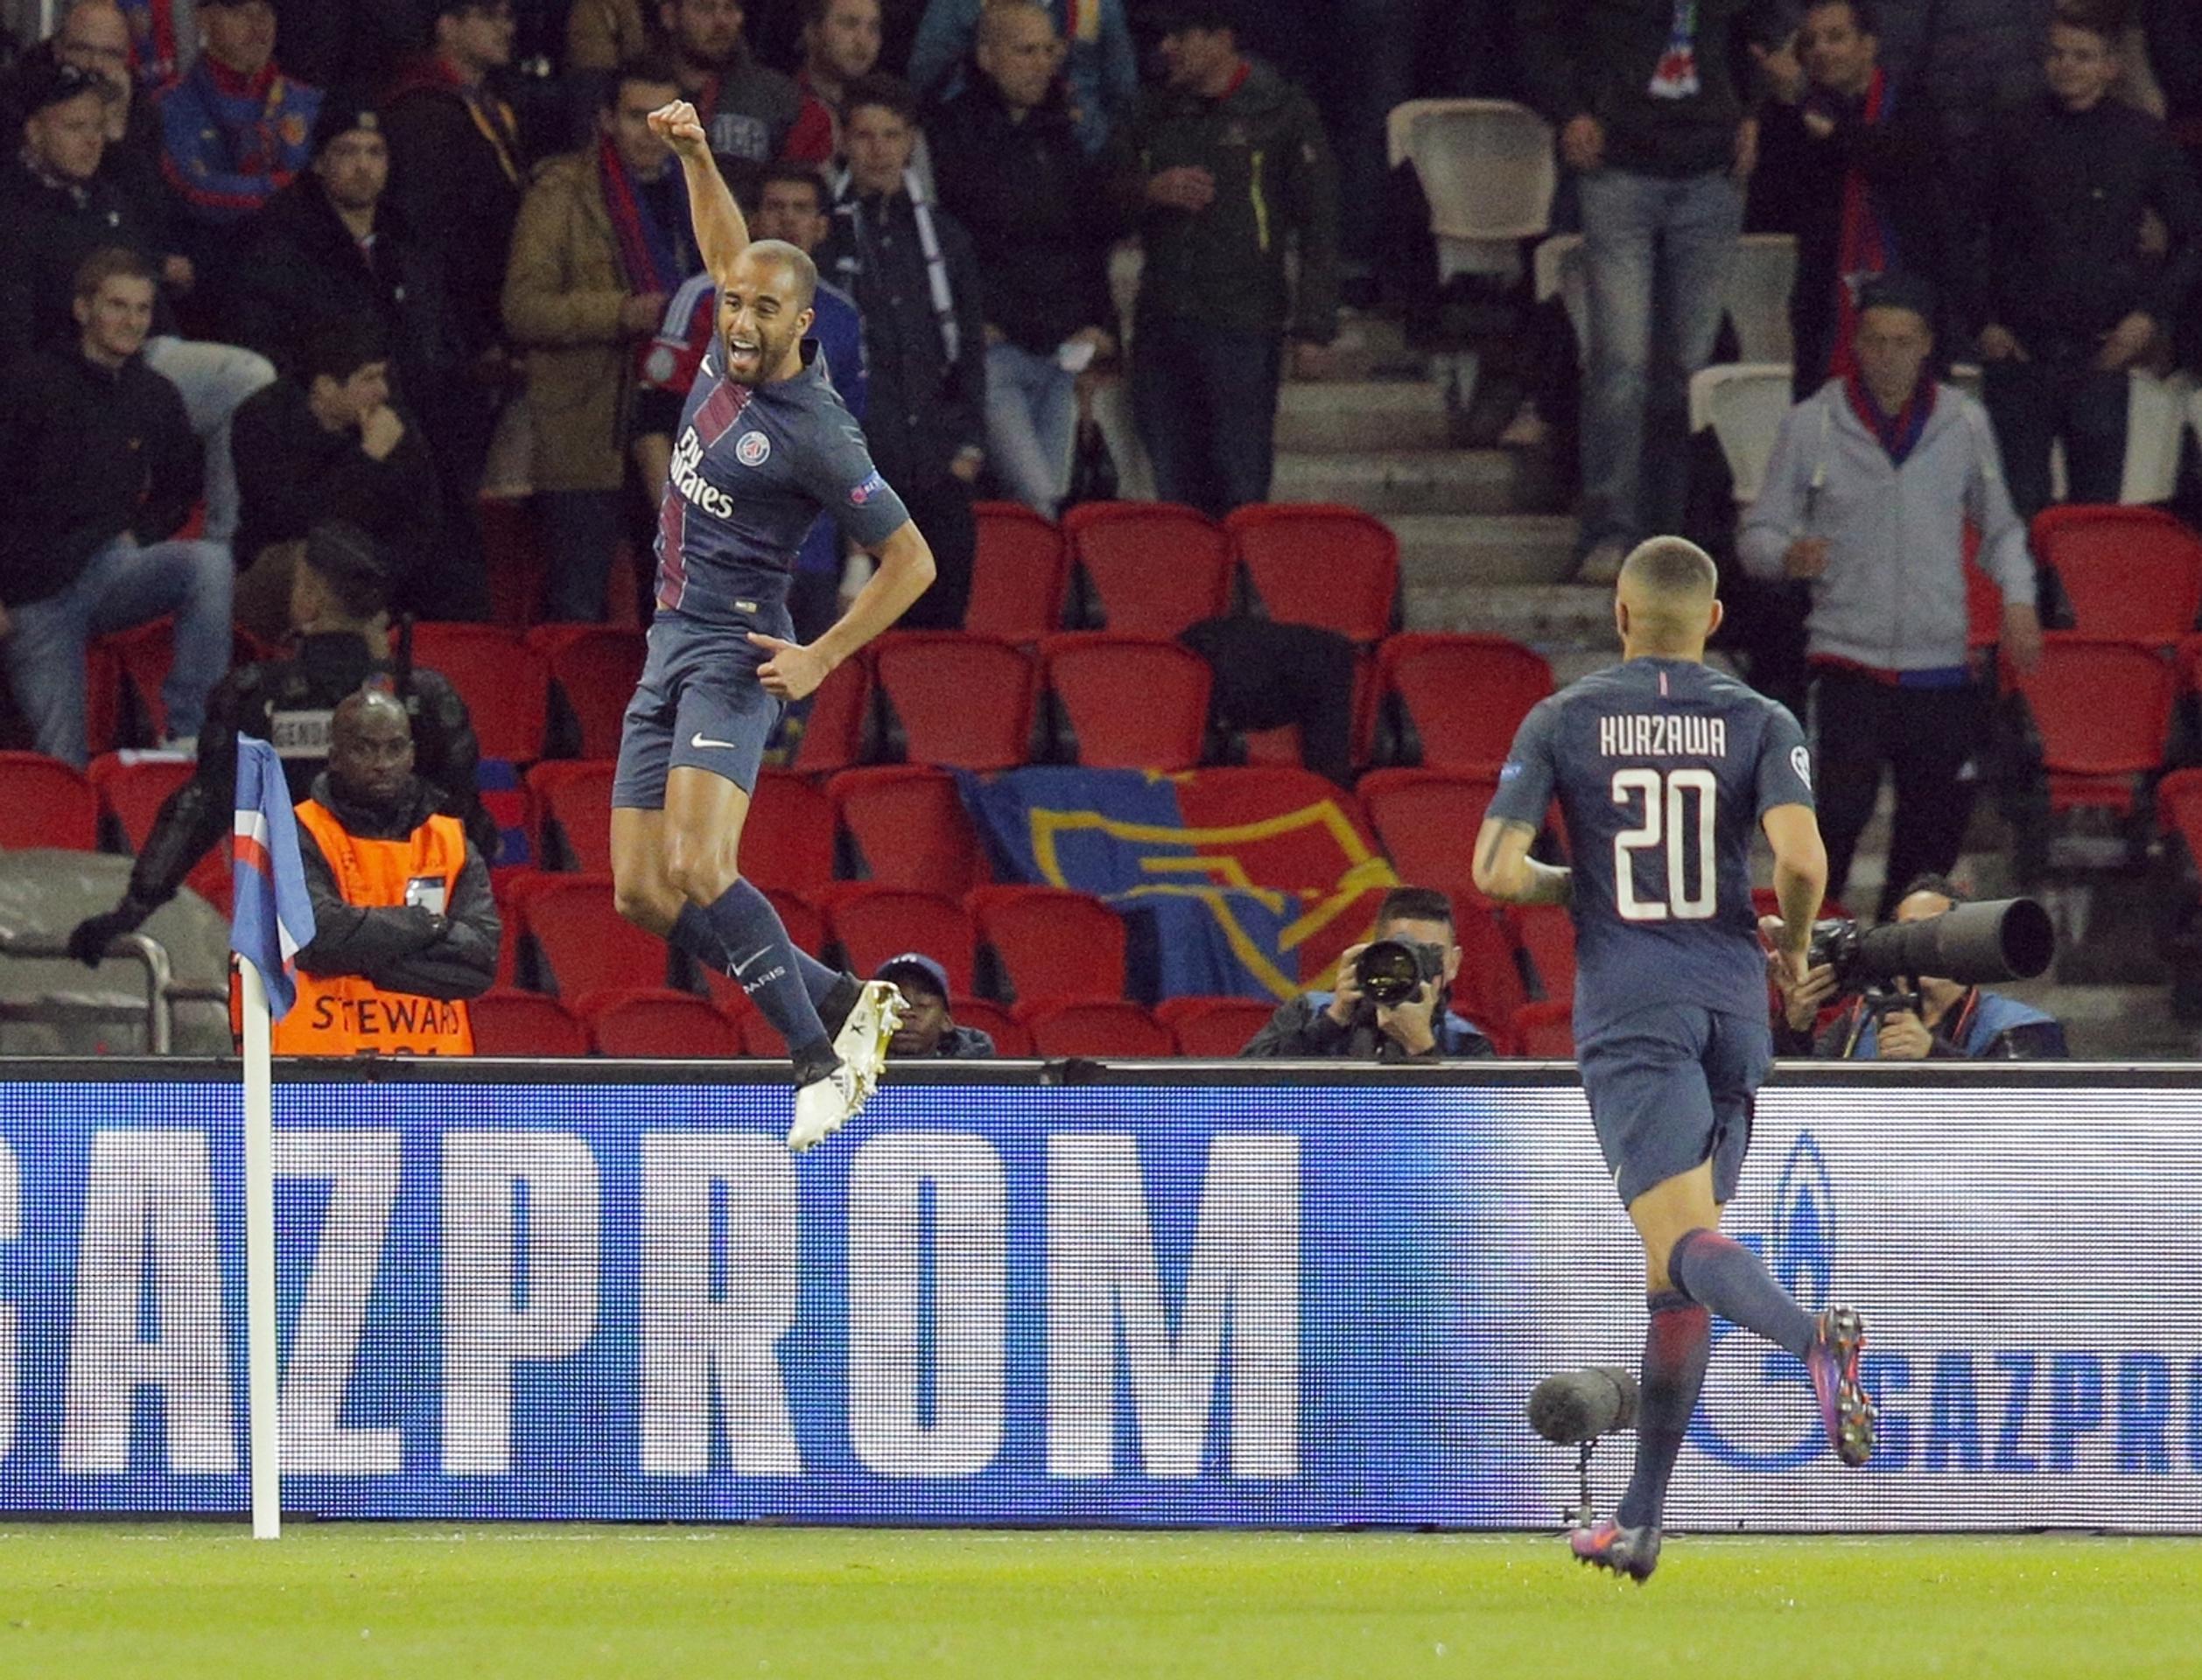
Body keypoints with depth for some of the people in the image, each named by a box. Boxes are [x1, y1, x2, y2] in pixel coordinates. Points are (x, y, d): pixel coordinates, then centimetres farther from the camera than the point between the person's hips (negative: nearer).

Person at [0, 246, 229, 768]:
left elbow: (181, 492, 24)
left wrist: (139, 536, 3)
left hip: (111, 565, 3)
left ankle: (189, 733, -29)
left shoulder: (156, 398, 8)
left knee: (210, 562, -29)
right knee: (63, 763, -14)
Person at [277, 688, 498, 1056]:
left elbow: (481, 956, 0)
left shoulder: (452, 843, 13)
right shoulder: (301, 838, 2)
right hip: (321, 1060, -3)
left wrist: (367, 956, -8)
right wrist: (424, 924, -2)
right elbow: (318, 935, -14)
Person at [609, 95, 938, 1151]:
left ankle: (818, 1062, -20)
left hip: (733, 655, -9)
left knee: (699, 874, -25)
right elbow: (727, 250, 28)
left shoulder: (815, 433, -15)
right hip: (667, 654, 9)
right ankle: (846, 1003, 13)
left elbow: (911, 561, -11)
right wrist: (695, 155, 15)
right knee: (642, 894, 4)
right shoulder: (731, 357, 7)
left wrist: (821, 659, -15)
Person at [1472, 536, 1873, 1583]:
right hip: (1732, 1004, 3)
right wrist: (1793, 938, 9)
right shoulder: (1761, 723, 5)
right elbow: (1801, 858, -11)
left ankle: (1811, 1339, -50)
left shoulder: (1562, 722, 3)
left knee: (1686, 1243, -17)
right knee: (1674, 1274, 13)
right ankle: (1638, 1524, 15)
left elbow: (1494, 872, -4)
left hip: (1628, 1006, -3)